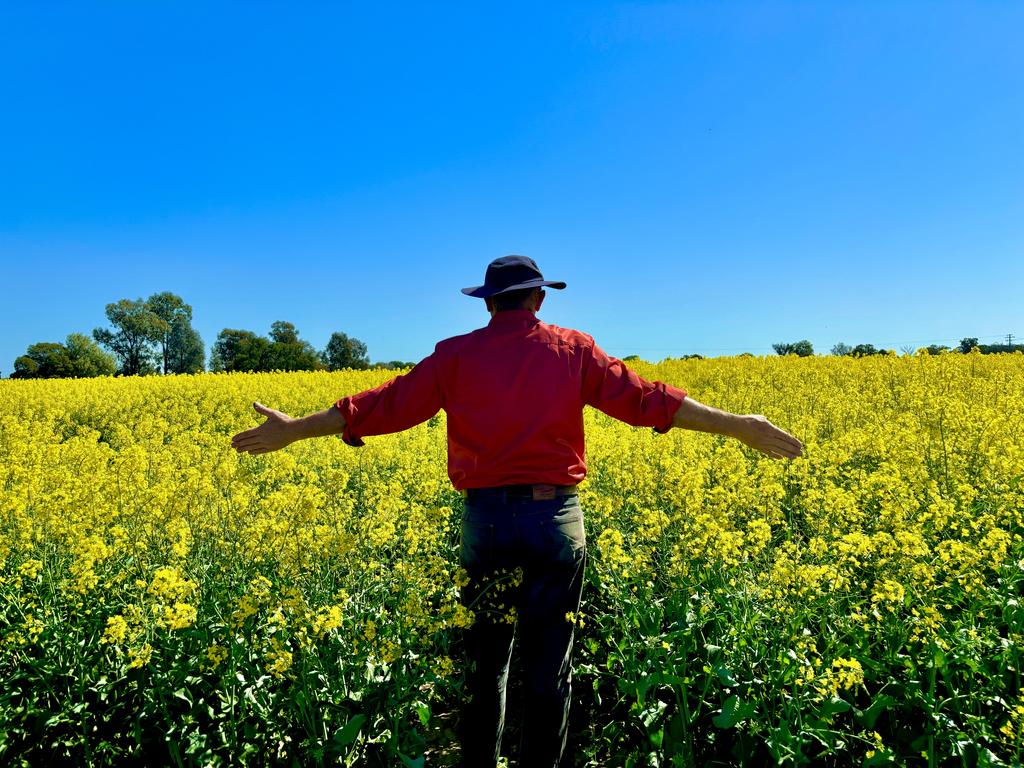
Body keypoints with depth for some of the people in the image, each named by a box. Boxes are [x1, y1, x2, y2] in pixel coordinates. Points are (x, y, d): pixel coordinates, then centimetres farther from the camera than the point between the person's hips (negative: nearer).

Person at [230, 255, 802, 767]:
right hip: (555, 518, 0)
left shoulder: (456, 355, 3)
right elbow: (644, 399, -1)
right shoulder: (573, 349, 3)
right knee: (549, 667, 11)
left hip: (485, 517, 1)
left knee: (485, 664, 16)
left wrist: (294, 429, 14)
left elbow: (390, 404, 3)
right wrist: (739, 425, 5)